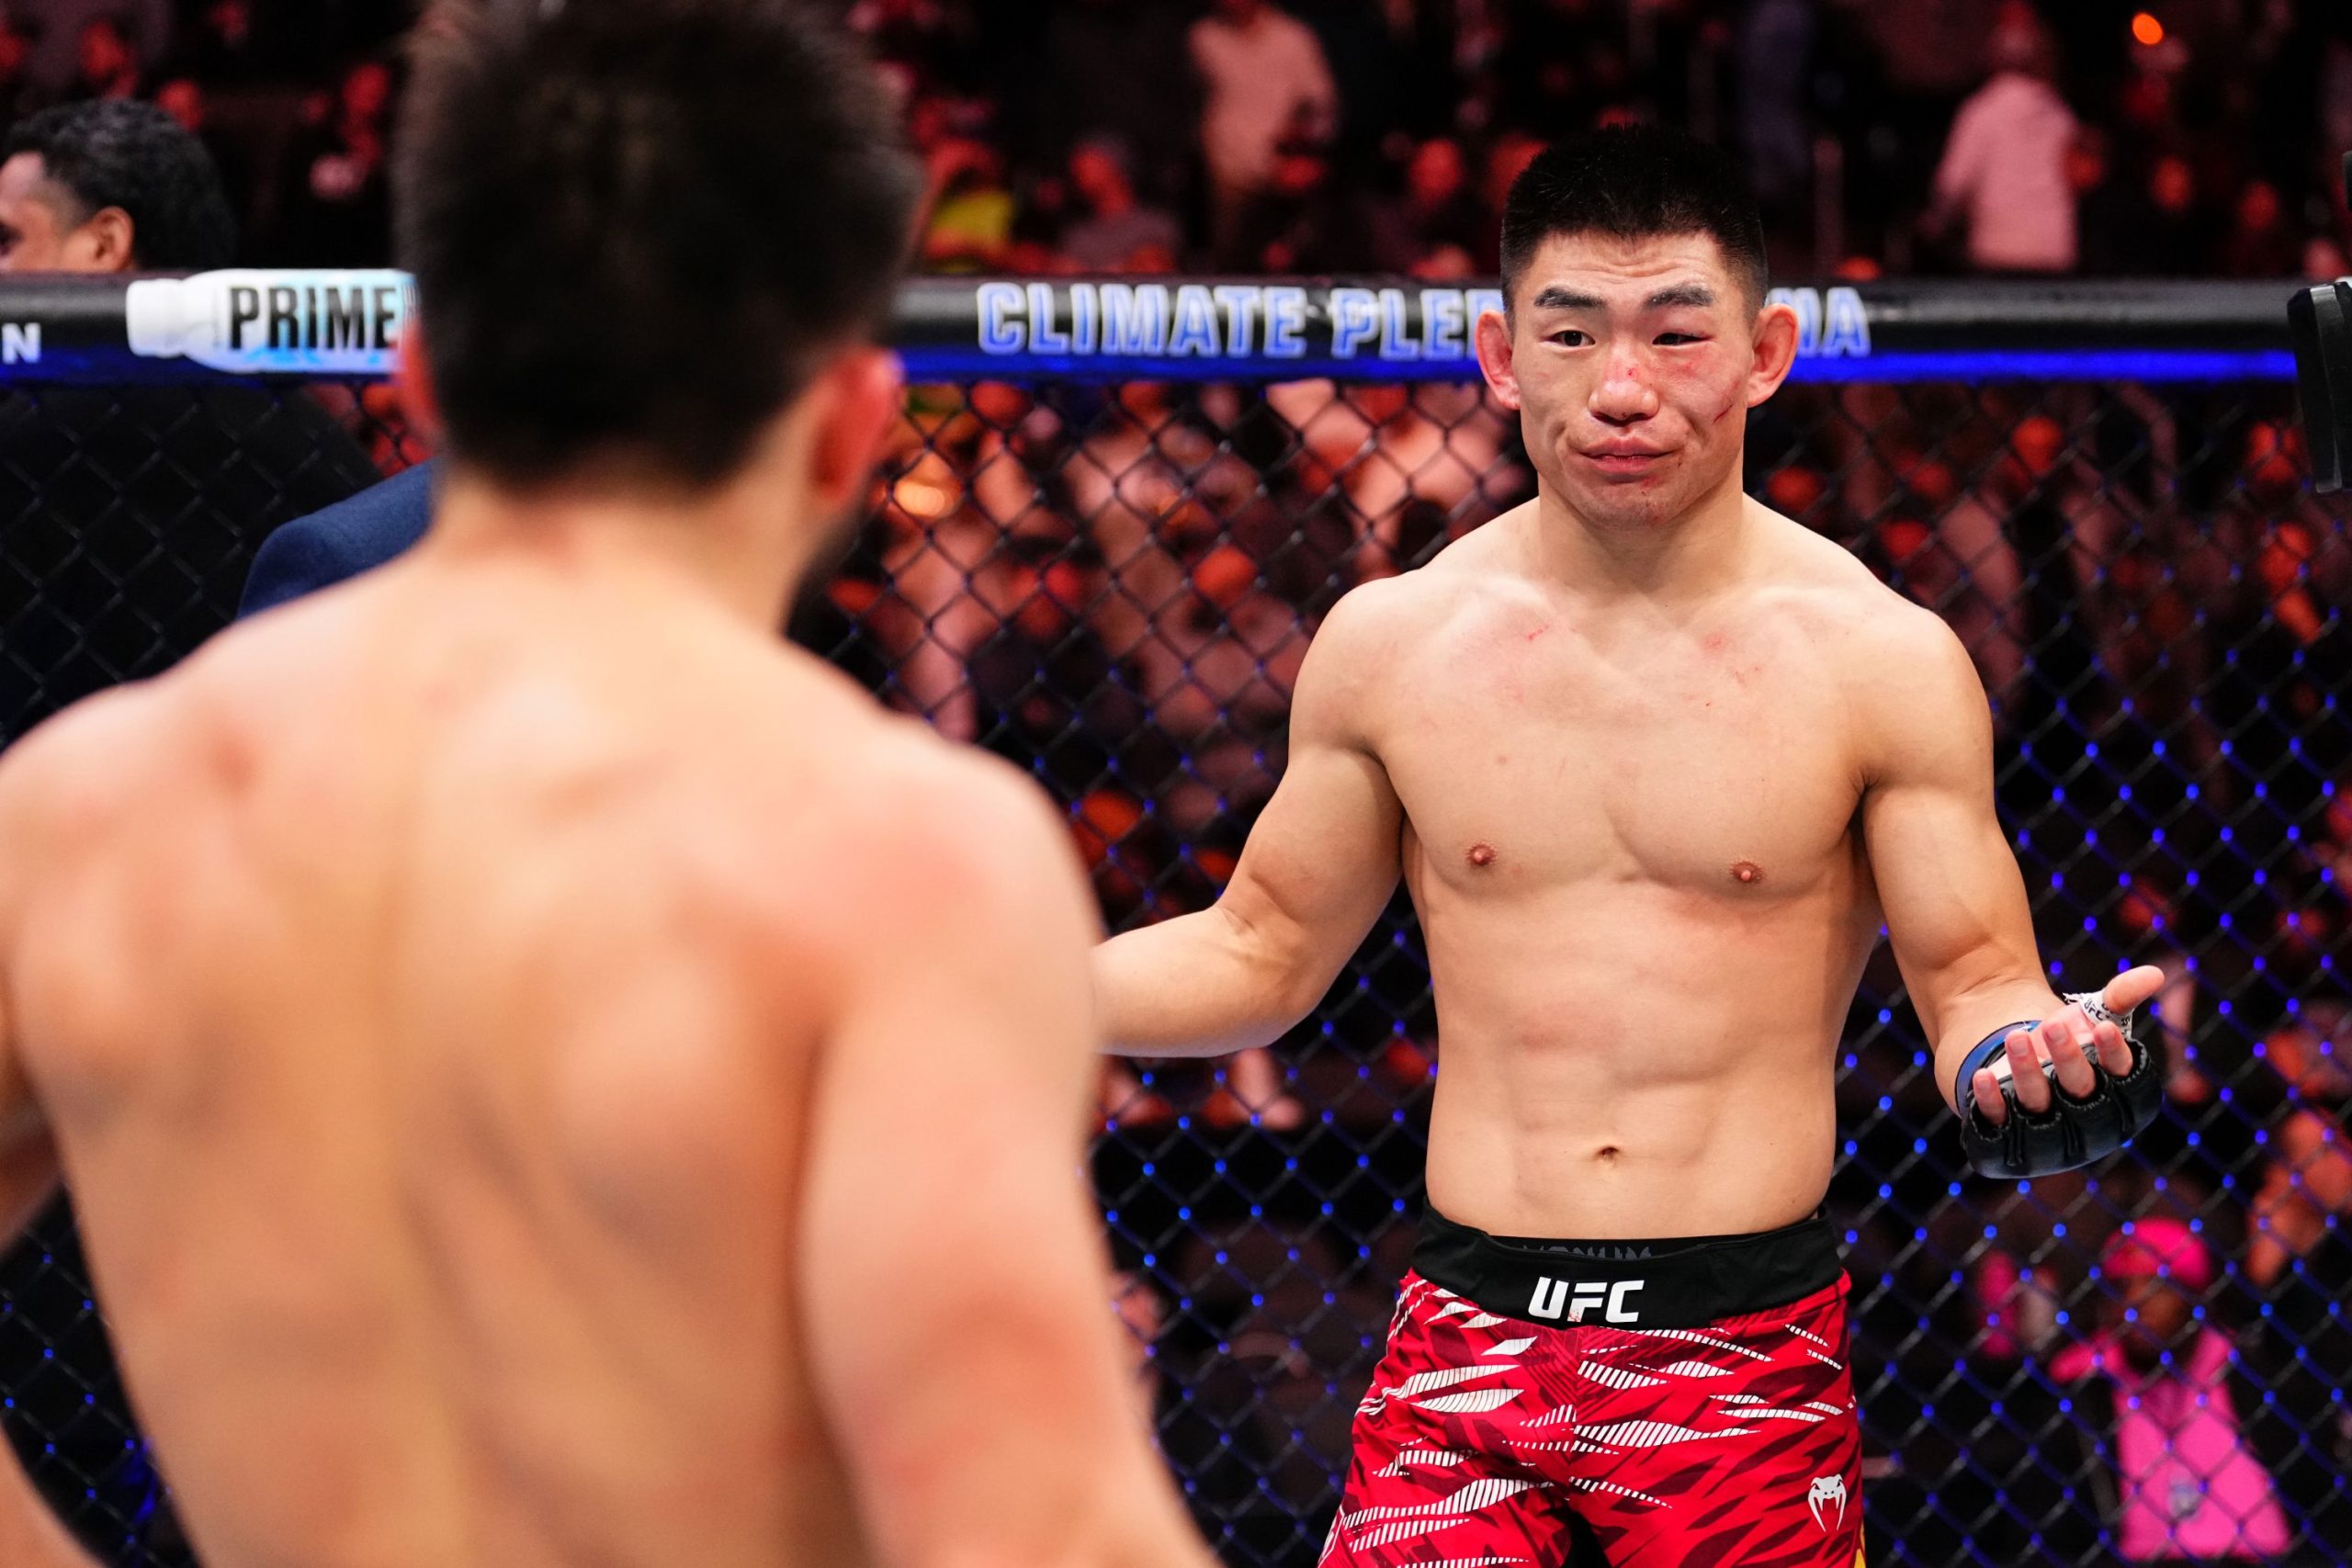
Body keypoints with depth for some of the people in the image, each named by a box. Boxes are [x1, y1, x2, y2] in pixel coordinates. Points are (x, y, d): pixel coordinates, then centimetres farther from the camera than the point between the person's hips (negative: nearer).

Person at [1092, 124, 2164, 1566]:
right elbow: (1261, 959, 15)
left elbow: (1974, 978, 1)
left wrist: (2020, 1047, -22)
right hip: (1470, 1347, 1)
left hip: (1752, 1364, -1)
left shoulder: (1881, 661, -2)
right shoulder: (1392, 641, 4)